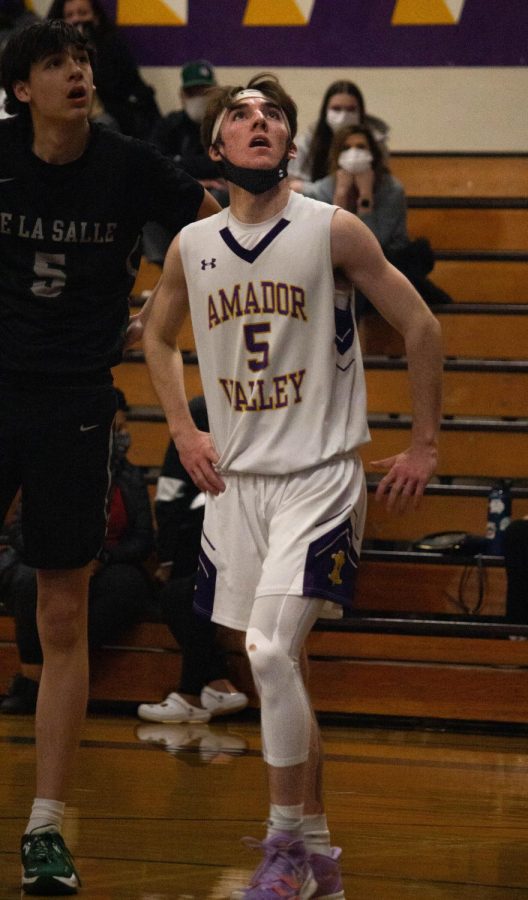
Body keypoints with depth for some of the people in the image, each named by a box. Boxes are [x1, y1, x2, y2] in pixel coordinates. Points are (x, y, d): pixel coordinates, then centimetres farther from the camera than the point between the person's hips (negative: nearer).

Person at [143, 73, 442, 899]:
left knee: (272, 651, -20)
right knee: (275, 666, 10)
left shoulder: (333, 231, -8)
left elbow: (420, 327, -2)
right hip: (235, 479, 5)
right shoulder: (191, 247, 5)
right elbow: (159, 336, 24)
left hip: (320, 475, -5)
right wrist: (184, 432, 13)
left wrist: (424, 446, -1)